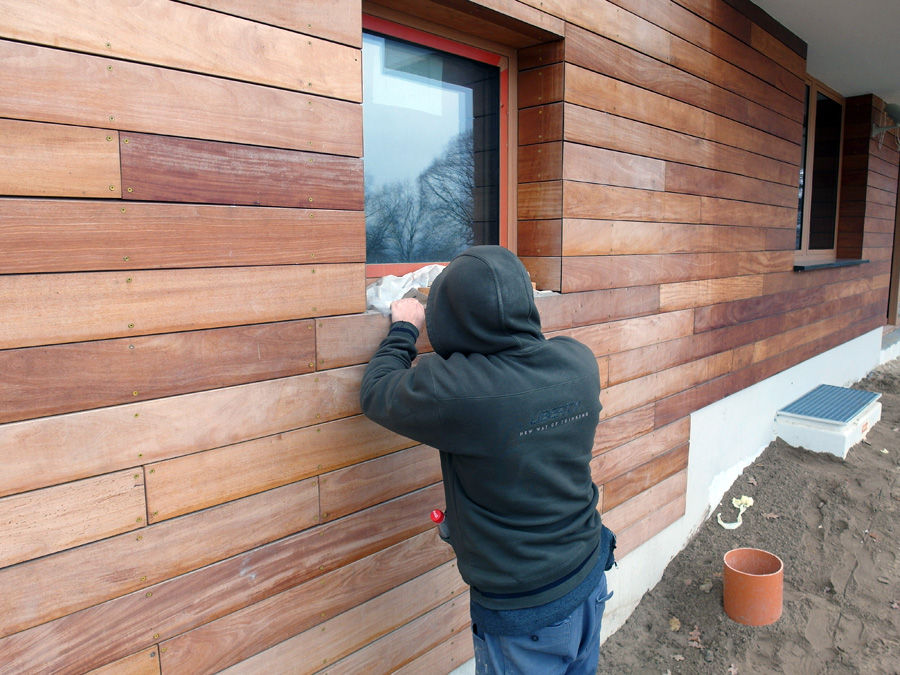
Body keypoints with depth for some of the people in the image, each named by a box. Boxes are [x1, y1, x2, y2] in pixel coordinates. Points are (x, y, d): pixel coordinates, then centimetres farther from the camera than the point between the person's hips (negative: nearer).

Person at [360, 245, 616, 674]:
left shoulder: (454, 390, -31)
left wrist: (404, 329, 5)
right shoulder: (579, 362, -13)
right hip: (589, 582, 6)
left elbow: (376, 393, -11)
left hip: (523, 611, -5)